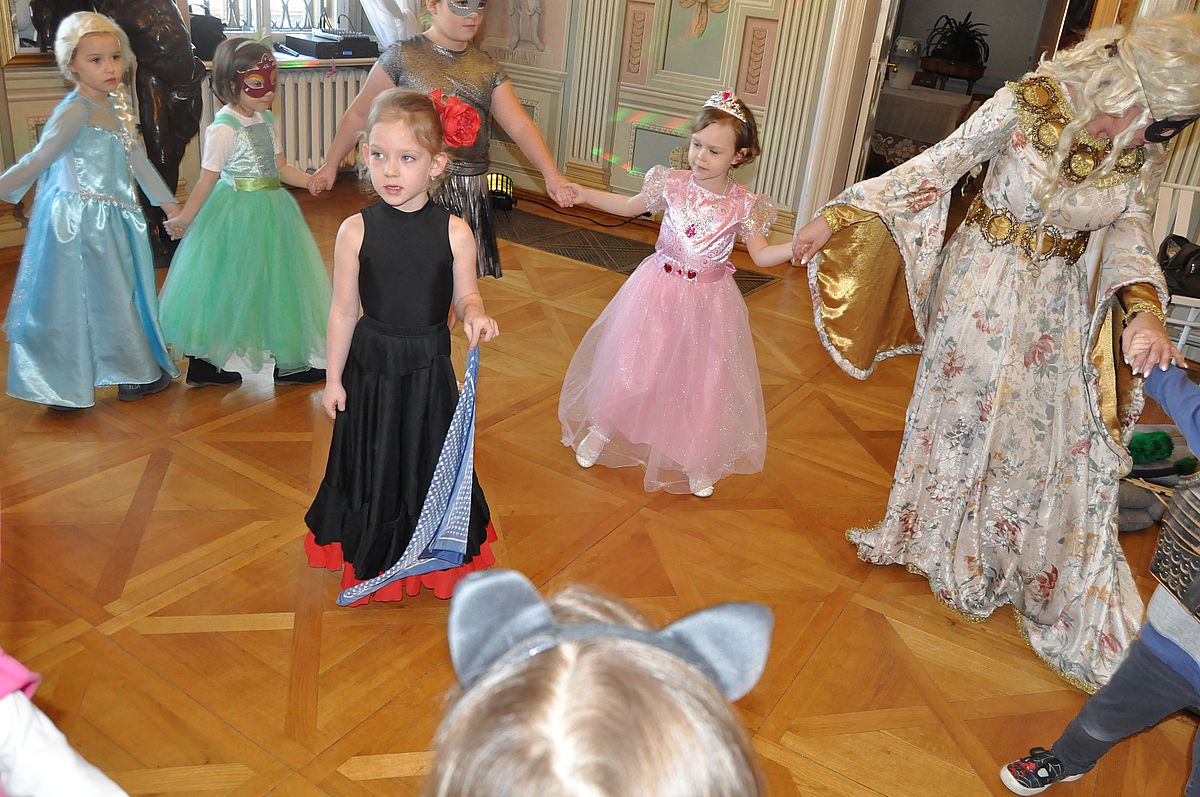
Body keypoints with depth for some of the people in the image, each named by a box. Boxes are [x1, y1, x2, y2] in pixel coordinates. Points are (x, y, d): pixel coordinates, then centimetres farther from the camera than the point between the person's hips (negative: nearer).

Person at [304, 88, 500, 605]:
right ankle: (374, 556, 41)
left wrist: (476, 316, -24)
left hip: (429, 366, 0)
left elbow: (466, 295, 0)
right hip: (371, 362, 0)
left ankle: (436, 553, 41)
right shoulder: (356, 231, -12)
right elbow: (343, 310, -4)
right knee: (374, 459, 15)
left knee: (431, 456, 16)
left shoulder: (454, 231, -12)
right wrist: (334, 377, 0)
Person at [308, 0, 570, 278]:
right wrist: (330, 164, 6)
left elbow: (520, 125, 0)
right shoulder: (403, 55, -2)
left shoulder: (487, 68, 10)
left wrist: (551, 174, -13)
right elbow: (359, 114, 4)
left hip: (470, 190, 4)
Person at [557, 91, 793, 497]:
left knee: (700, 377, 8)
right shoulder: (672, 184, -8)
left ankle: (696, 461, 26)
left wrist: (796, 246, -23)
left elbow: (761, 255, -5)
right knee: (632, 363, 7)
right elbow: (629, 206, 8)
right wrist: (583, 194, 4)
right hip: (659, 290, 1)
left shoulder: (744, 205, -11)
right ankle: (602, 428, 33)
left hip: (707, 300, 0)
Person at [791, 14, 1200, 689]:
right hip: (984, 287, -3)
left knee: (1063, 441, 6)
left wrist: (1143, 306, -24)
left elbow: (1131, 233, -3)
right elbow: (934, 169, -14)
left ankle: (1077, 608, 23)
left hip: (1060, 304, 3)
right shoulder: (1029, 104, -19)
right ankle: (946, 549, 36)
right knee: (962, 417, 11)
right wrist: (837, 217, -15)